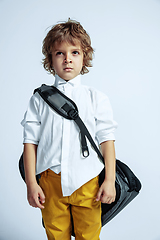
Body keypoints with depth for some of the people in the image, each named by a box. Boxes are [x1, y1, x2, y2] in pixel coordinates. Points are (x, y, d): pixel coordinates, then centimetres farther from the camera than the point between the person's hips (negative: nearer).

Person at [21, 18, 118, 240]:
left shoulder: (97, 99, 5)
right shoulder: (39, 100, 5)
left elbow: (106, 139, 3)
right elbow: (30, 140, 3)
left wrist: (110, 180, -1)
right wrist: (31, 183, -2)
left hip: (87, 182, 0)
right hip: (50, 182, 1)